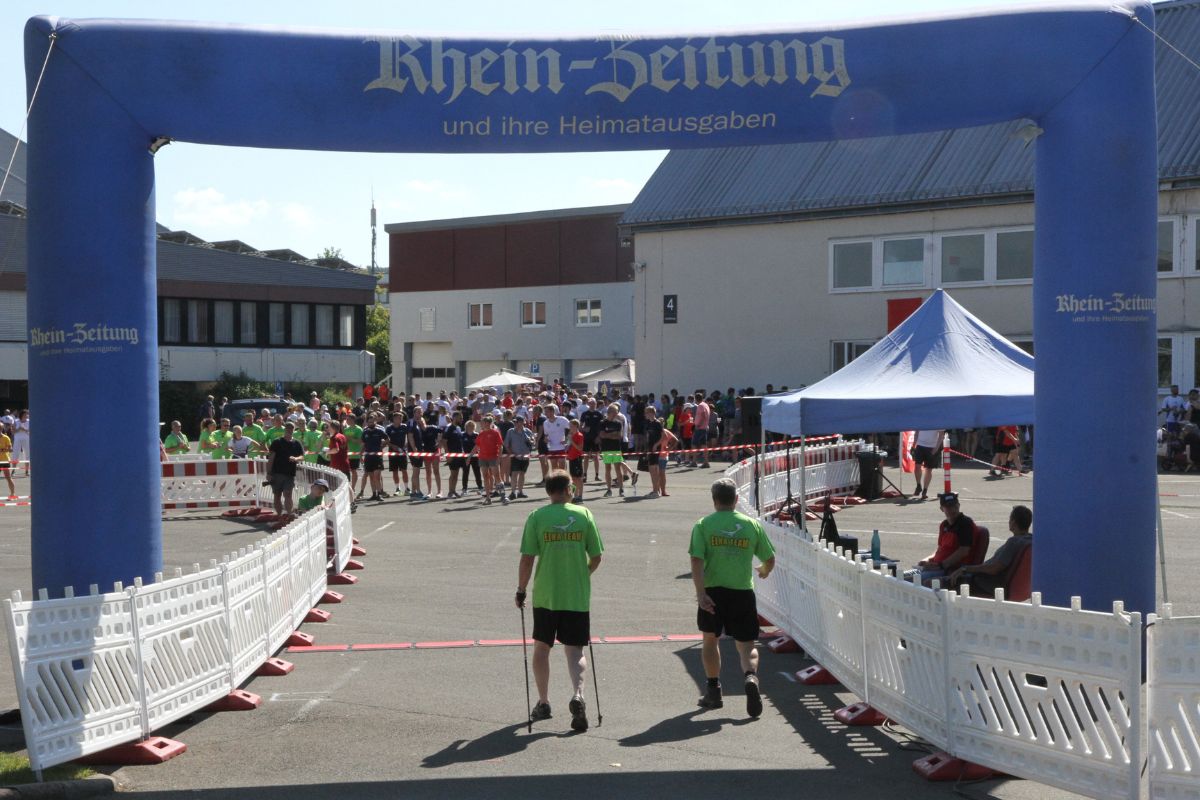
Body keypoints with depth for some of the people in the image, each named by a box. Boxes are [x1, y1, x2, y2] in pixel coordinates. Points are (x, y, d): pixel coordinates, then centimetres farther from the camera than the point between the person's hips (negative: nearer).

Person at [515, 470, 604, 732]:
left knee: (541, 647, 16)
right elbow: (596, 558, 1)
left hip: (544, 595, 0)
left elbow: (527, 559, -7)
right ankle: (577, 695, -16)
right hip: (577, 596, 0)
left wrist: (521, 590, 6)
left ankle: (543, 703, 23)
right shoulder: (583, 514, -1)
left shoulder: (537, 517, -4)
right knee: (575, 650, 6)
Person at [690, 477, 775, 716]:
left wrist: (700, 593, -14)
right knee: (746, 645, 8)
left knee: (711, 639, 19)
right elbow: (770, 560, 9)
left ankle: (713, 692, 24)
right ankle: (751, 677, -21)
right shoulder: (752, 525, 3)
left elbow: (697, 561, -12)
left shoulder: (703, 525, -1)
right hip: (743, 592, 1)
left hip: (713, 592, 0)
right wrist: (764, 571, 31)